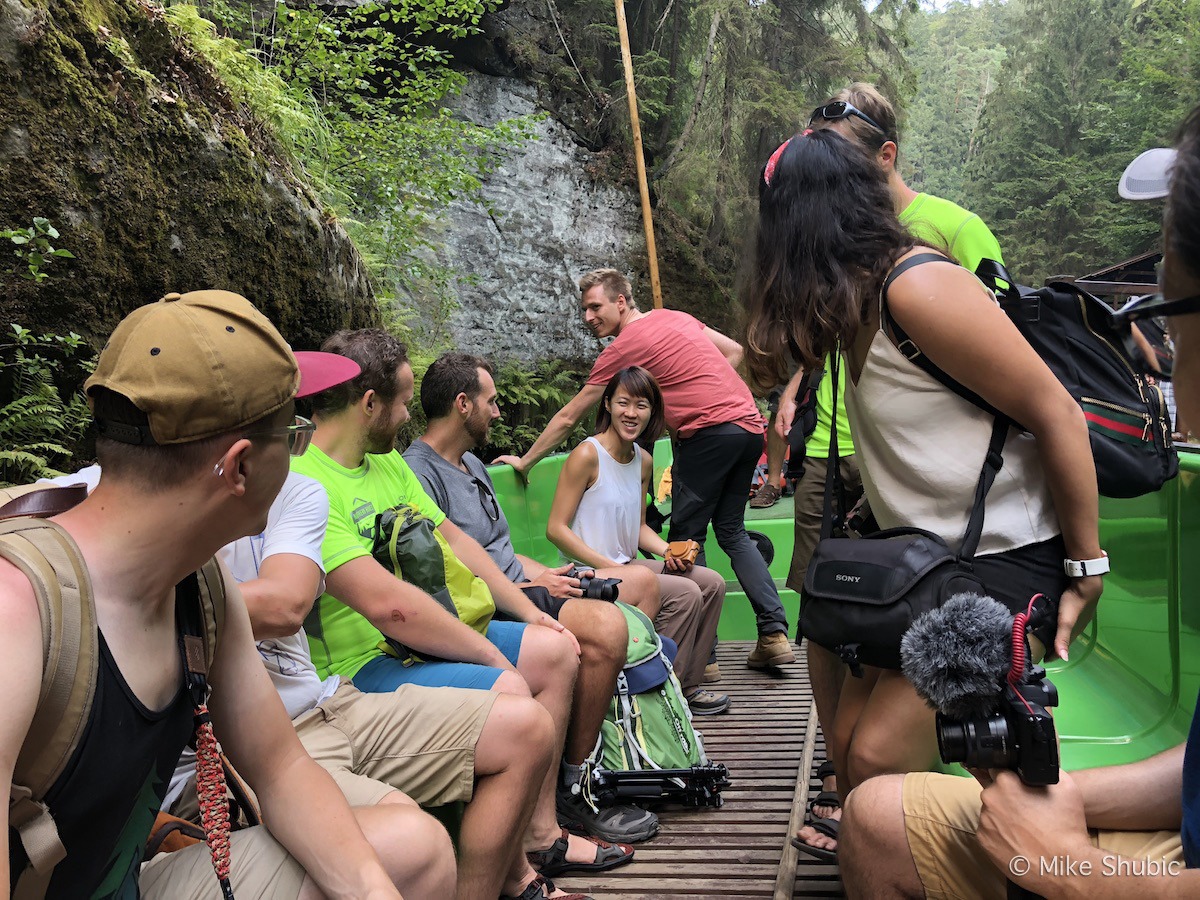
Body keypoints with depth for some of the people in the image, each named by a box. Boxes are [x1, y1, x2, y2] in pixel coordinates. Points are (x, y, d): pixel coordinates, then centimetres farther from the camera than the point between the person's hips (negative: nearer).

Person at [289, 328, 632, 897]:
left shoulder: (388, 461, 12)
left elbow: (451, 538, 17)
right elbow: (386, 602, -30)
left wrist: (527, 611, 11)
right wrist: (489, 654, -21)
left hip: (432, 635, 10)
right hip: (363, 664, -10)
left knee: (556, 649, 7)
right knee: (507, 692, -29)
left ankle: (541, 834, 12)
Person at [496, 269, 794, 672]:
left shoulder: (623, 347, -2)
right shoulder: (675, 317, 19)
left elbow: (567, 418, 3)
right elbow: (734, 350, 22)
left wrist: (524, 462, 12)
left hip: (709, 432, -8)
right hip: (750, 425, 8)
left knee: (686, 537, 1)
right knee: (732, 530, 16)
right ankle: (775, 633, 10)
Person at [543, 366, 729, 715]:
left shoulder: (644, 461, 9)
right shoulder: (587, 455, -15)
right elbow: (556, 528, -17)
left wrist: (669, 551, -3)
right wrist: (612, 568, -21)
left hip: (627, 565, 8)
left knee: (712, 584, 1)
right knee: (685, 593, -20)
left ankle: (685, 685, 11)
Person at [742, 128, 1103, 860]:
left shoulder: (917, 287, -19)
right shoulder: (859, 302, 6)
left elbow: (1056, 414, -17)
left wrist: (1088, 572, -13)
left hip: (1011, 559, -8)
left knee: (881, 759, -12)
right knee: (850, 742, 8)